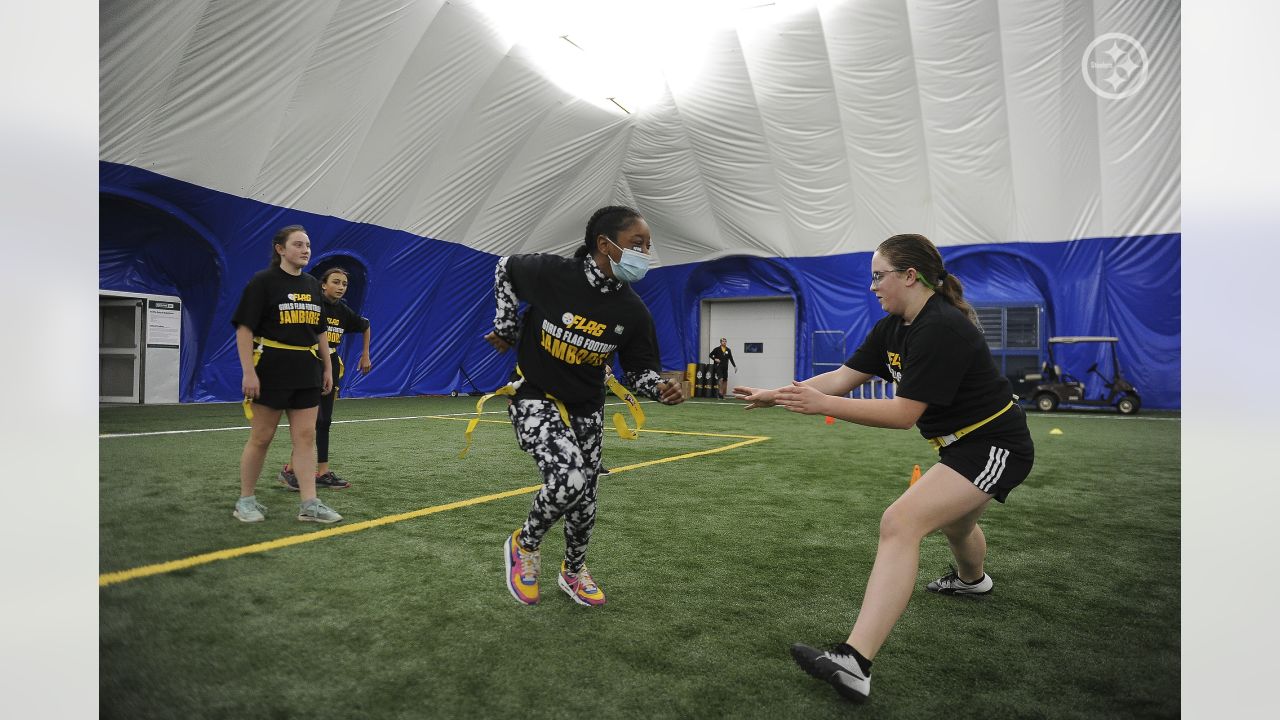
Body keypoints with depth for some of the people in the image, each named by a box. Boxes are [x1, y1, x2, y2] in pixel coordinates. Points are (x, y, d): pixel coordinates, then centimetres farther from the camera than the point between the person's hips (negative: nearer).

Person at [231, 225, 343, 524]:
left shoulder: (313, 285, 11)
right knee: (261, 437, 4)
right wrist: (248, 372, -17)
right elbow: (244, 329, -11)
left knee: (306, 436, 2)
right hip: (271, 371, -5)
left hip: (306, 373, 5)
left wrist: (327, 367, 14)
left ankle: (309, 504, 5)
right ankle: (245, 501, 21)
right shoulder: (263, 281, -6)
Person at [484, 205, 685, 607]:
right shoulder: (550, 273, -21)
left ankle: (573, 572, 40)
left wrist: (661, 390, -22)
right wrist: (506, 327, 2)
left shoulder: (634, 312, -12)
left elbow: (638, 371, -1)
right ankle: (524, 545, 7)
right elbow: (506, 269, 1)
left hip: (586, 408, 4)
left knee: (583, 498, 10)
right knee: (569, 480, -25)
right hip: (535, 397, -4)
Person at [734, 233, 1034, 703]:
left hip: (993, 448, -10)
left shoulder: (941, 329, -26)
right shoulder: (893, 328, 1)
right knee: (954, 519, 35)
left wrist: (822, 405, -32)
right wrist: (775, 395, -7)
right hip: (966, 445, 10)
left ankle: (854, 663, -31)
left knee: (900, 523, -26)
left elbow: (903, 413, -28)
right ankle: (972, 579, 71)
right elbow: (843, 377, -2)